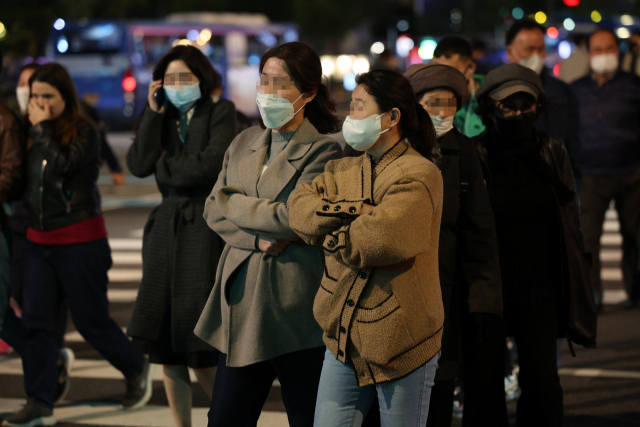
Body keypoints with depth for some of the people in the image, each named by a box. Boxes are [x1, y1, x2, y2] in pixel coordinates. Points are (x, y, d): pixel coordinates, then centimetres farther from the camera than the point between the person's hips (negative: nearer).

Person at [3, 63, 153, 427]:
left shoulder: (84, 132, -9)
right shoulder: (35, 134, 9)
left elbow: (61, 164, -26)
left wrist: (41, 127, -18)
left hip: (80, 240, -6)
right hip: (39, 239, 6)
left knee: (91, 320, 3)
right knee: (36, 322, -2)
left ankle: (137, 369, 29)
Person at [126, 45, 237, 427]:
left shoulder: (221, 112, 0)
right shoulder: (163, 118, 15)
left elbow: (210, 165, -14)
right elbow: (139, 165, 0)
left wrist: (164, 165, 0)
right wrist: (154, 113, -3)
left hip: (206, 228, -6)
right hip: (166, 230, 6)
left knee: (201, 356, -9)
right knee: (165, 350, 4)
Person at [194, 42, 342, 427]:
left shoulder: (323, 150, -7)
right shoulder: (245, 142, 14)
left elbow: (295, 217, -18)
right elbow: (214, 211, 7)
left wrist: (233, 203, -5)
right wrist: (258, 239, -11)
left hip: (295, 307, -6)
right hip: (243, 304, 6)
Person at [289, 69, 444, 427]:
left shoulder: (419, 175, -9)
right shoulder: (342, 171, 14)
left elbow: (385, 239, -24)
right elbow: (300, 209, -2)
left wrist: (331, 237, -7)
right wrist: (352, 211, -16)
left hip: (401, 338, -6)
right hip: (344, 335, 6)